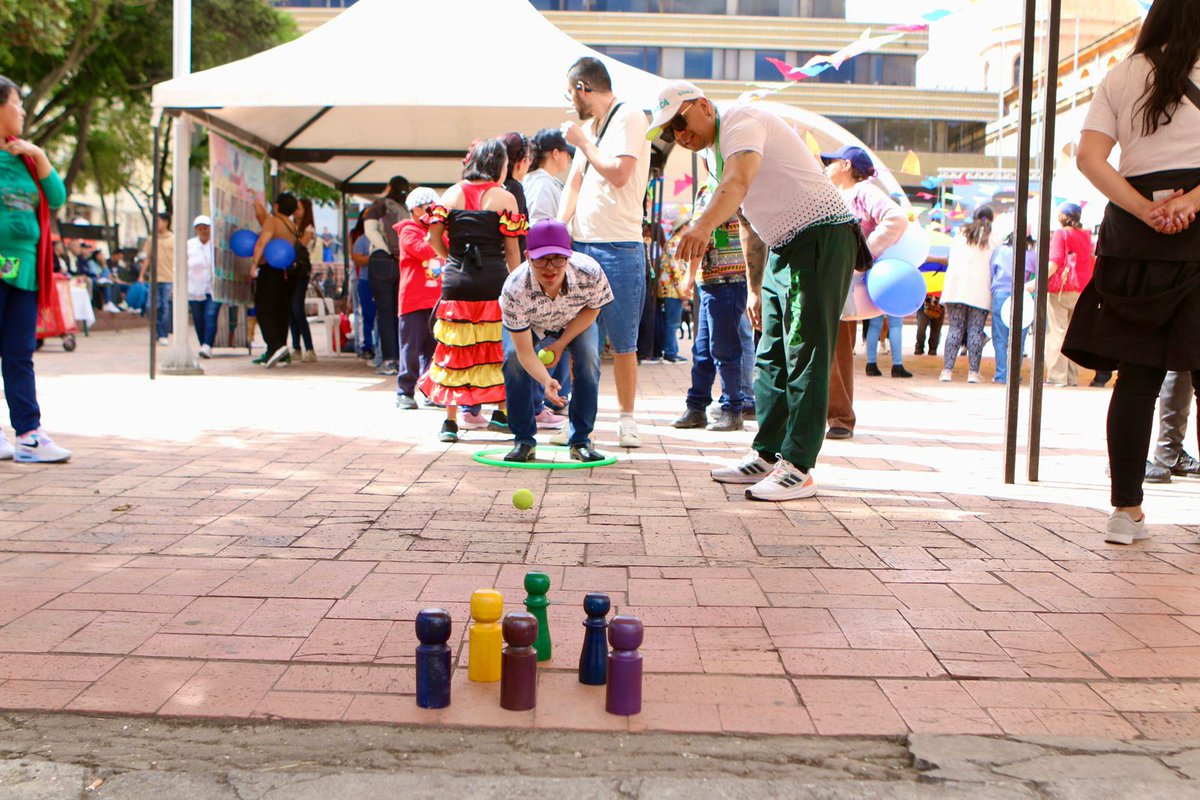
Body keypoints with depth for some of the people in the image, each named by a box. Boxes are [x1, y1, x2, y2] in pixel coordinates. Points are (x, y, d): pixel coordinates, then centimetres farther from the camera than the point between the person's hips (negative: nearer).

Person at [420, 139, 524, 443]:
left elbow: (433, 237, 2)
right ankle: (501, 413, 10)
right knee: (501, 347, 9)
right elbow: (511, 250, -2)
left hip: (456, 281, 3)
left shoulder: (452, 193, 8)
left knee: (454, 349, 7)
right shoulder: (505, 197, 0)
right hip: (494, 281, -3)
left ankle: (450, 421, 7)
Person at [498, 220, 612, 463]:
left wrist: (561, 344, -22)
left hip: (576, 320, 1)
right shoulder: (514, 290, -42)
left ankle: (580, 440, -8)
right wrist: (546, 381, -54)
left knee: (589, 359, -21)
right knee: (513, 359, -23)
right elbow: (525, 351, -36)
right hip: (528, 324, -1)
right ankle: (523, 440, -6)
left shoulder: (589, 272, -40)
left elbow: (592, 309, -15)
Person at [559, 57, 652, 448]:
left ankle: (626, 419, 7)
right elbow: (574, 182, 18)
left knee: (622, 342, -2)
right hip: (581, 244, 8)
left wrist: (582, 142, -6)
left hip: (619, 248, -7)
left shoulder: (629, 117, -5)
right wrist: (560, 225, 3)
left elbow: (619, 174, -17)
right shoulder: (590, 127, 20)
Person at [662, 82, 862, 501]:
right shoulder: (718, 154, 17)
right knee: (770, 360, 12)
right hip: (784, 249, 11)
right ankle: (767, 455, 20)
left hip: (823, 239, -10)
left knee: (805, 358, -12)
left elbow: (739, 180, -37)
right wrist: (755, 288, 24)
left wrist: (704, 225, -53)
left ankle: (798, 469, -10)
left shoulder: (741, 120, -14)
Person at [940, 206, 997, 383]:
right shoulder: (993, 238, 8)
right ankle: (973, 372, -4)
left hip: (956, 288, 2)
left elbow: (951, 263, 11)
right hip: (980, 291, -2)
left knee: (955, 329, 3)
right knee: (976, 331, -1)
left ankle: (947, 370, -3)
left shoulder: (961, 234, 14)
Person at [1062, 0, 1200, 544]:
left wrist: (1146, 210, -5)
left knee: (1137, 376, 5)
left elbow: (1089, 157, -1)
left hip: (1135, 234, 3)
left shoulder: (1121, 77, 10)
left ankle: (1126, 510, 6)